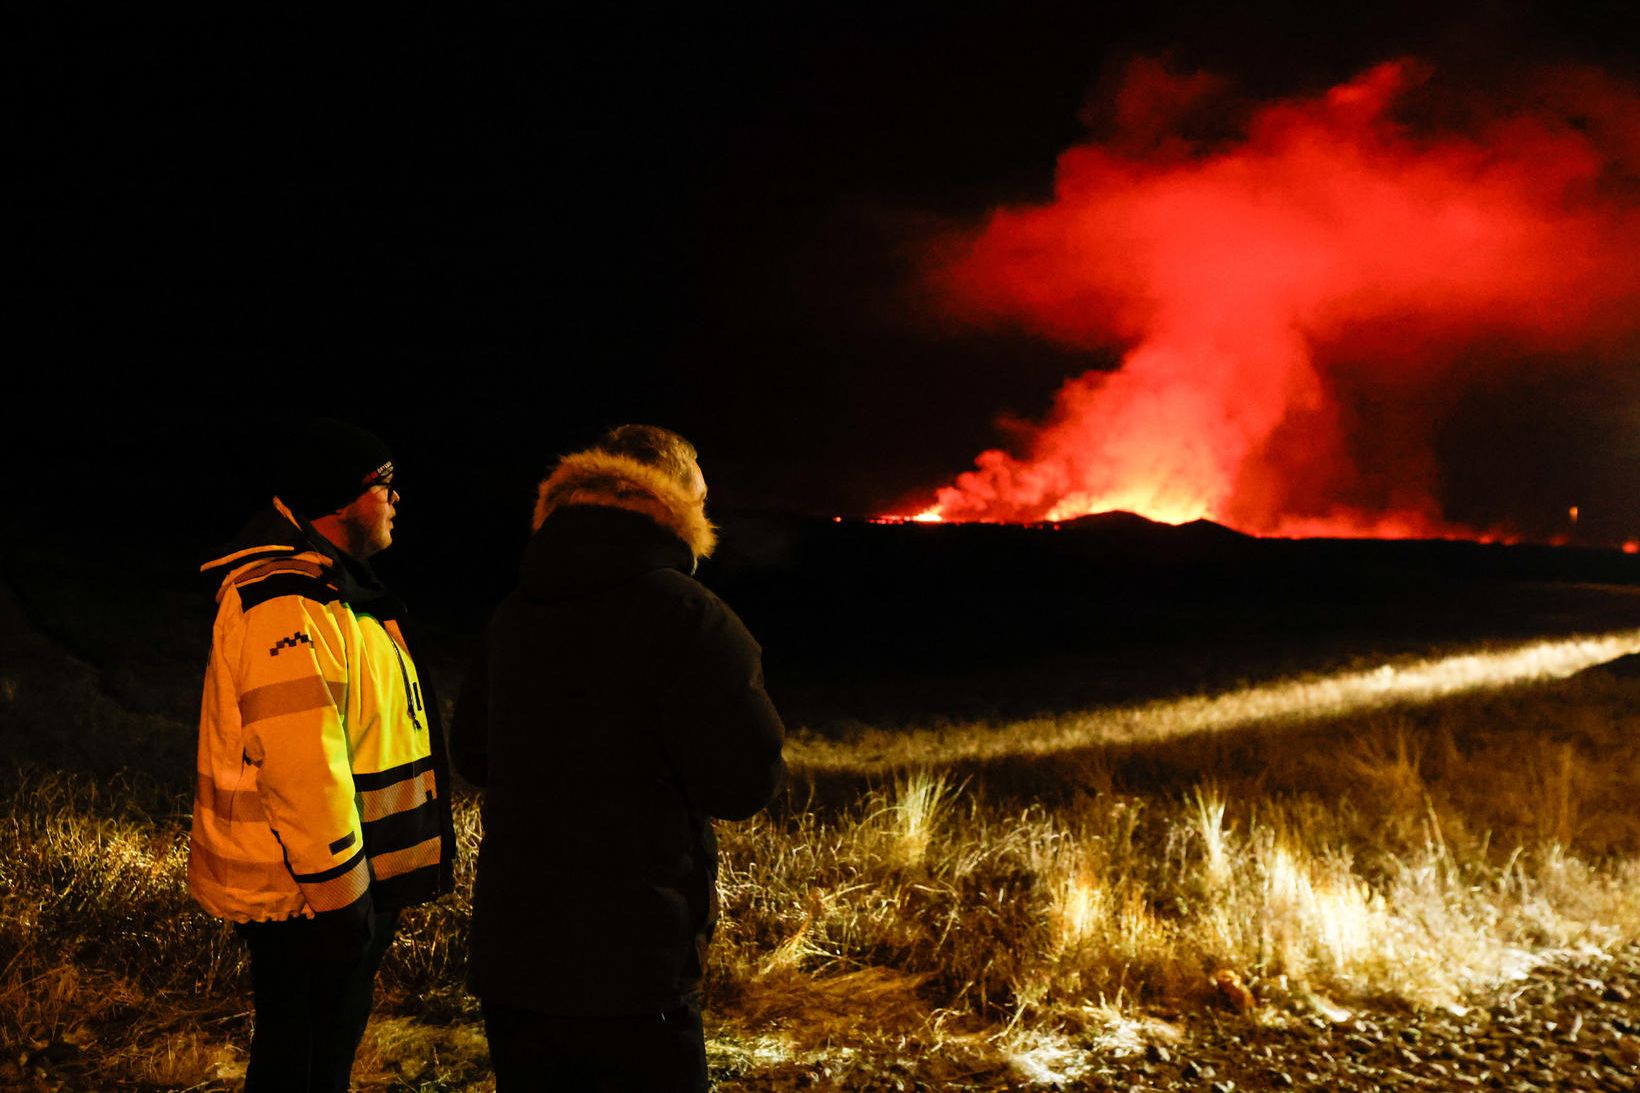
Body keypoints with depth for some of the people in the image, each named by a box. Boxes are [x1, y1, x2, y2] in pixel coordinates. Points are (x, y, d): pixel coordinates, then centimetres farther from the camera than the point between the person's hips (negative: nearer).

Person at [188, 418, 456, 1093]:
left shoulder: (328, 589, 15)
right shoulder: (285, 604, -22)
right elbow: (301, 768, -27)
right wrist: (337, 895, -23)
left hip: (350, 877, 10)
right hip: (307, 891, -10)